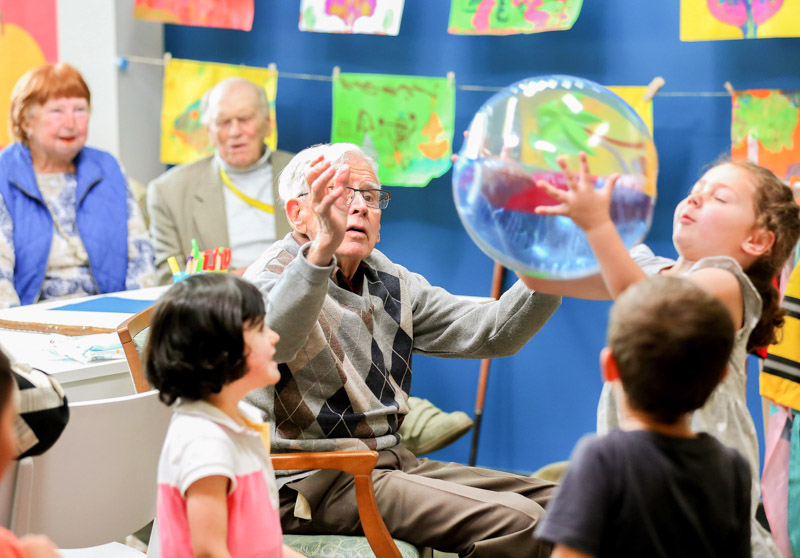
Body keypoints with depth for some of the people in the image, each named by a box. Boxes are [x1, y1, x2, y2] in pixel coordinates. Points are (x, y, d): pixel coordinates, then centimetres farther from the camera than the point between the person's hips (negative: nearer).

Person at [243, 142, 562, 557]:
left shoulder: (391, 283, 15)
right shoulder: (273, 279, -9)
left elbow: (490, 333, 6)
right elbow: (271, 340, -35)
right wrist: (322, 248, -51)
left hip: (391, 461, 9)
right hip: (313, 481, -8)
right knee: (516, 522, -22)